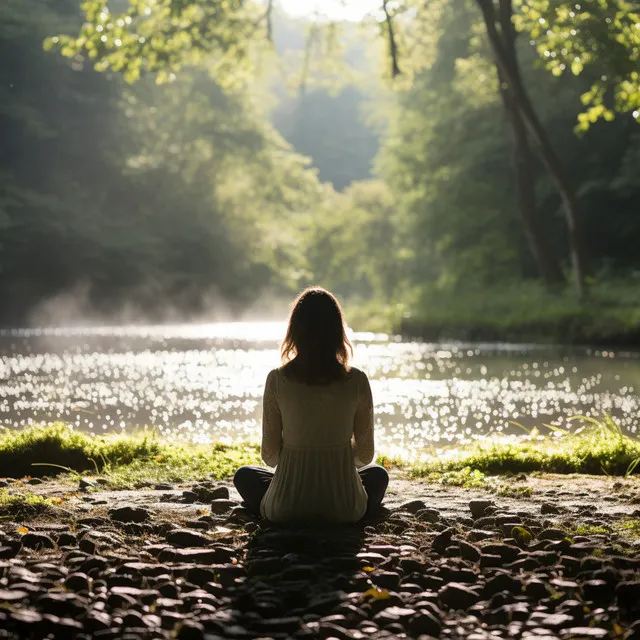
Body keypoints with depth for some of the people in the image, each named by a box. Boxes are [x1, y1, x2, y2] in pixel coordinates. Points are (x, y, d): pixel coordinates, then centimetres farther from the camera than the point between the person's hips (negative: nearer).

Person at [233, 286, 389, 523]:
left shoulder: (277, 381, -9)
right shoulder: (356, 381, -8)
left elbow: (270, 455, -2)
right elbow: (365, 455, 2)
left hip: (286, 509, -1)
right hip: (344, 510, 1)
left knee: (244, 475, 32)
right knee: (378, 474, 35)